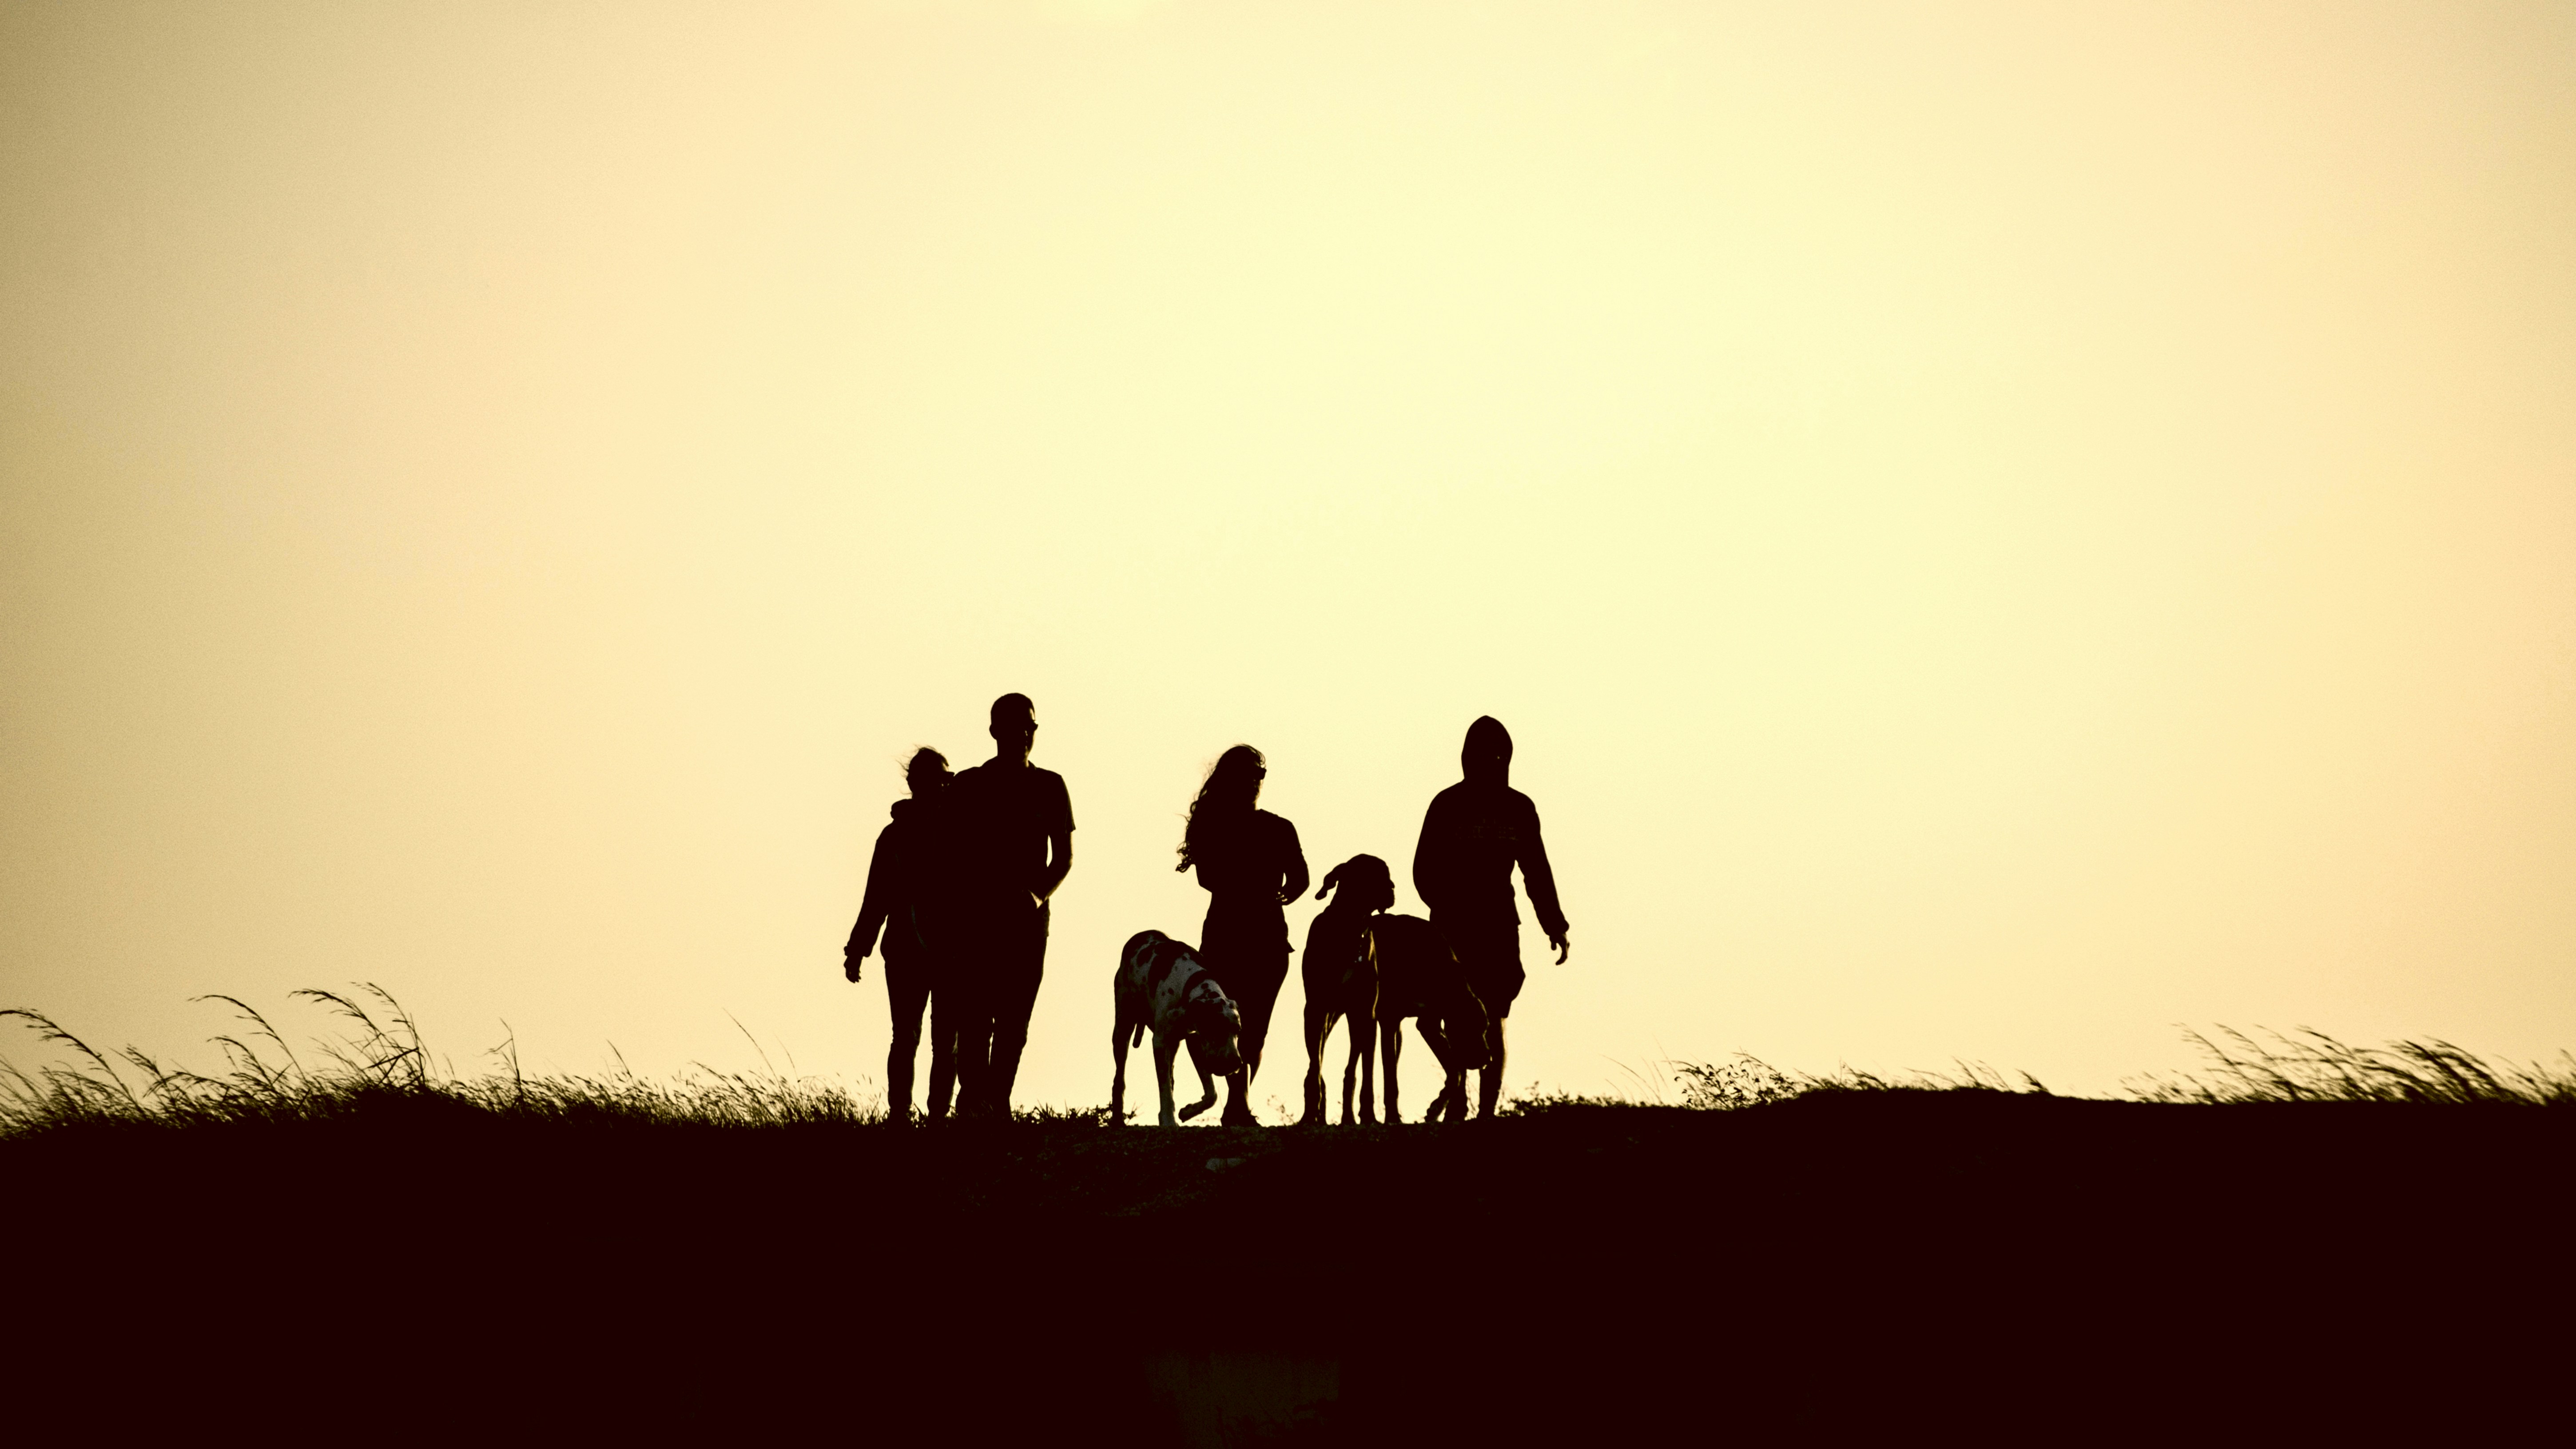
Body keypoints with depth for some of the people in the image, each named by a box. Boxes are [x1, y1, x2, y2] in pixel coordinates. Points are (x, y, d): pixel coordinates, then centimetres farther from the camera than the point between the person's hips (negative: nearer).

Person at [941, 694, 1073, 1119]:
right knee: (977, 1015, -13)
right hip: (977, 919, -2)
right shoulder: (968, 787, 5)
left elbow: (1064, 857, 11)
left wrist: (1039, 895, -8)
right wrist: (951, 919, -4)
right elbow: (952, 859, 5)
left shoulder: (1049, 787, 9)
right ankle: (972, 1102, -19)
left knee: (1015, 1021, 1)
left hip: (1028, 919, 2)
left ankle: (999, 1106, 7)